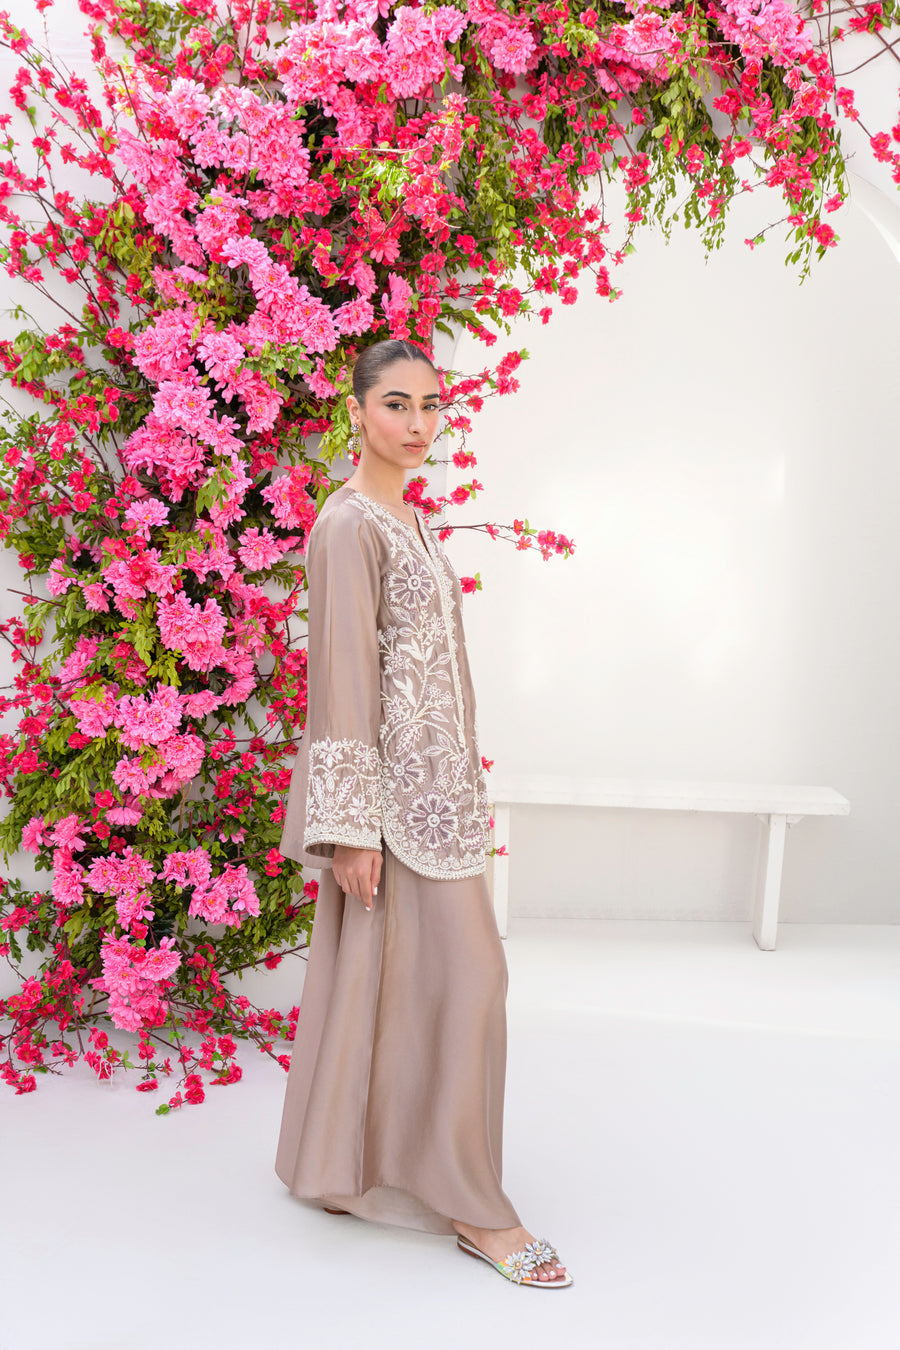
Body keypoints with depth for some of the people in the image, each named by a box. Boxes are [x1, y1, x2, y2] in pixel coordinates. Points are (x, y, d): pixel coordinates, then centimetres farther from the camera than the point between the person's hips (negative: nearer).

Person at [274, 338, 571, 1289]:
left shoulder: (407, 518, 15)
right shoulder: (348, 523, -14)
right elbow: (342, 676, -19)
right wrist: (351, 824, -21)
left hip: (429, 775, 9)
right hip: (396, 782, -9)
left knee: (380, 973, 16)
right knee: (460, 973, -5)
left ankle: (346, 1166, 30)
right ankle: (472, 1207, 7)